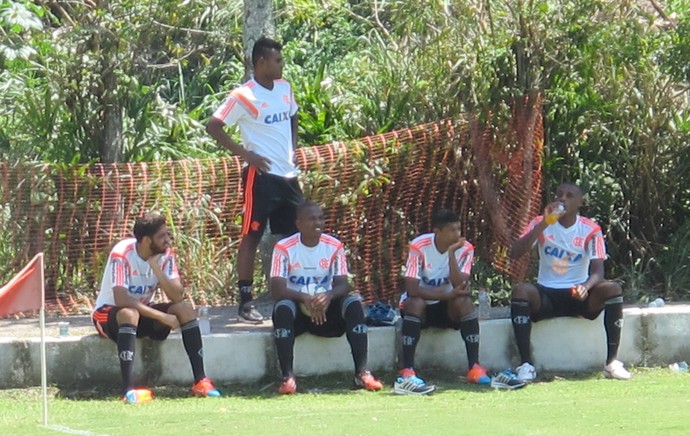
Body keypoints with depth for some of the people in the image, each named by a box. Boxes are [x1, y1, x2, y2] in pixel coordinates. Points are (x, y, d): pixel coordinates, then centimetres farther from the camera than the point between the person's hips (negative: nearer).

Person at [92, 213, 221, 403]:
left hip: (144, 311, 6)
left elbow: (178, 296, -17)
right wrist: (162, 317, -34)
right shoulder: (122, 254, -25)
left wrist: (156, 268, -30)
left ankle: (200, 381, -19)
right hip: (109, 313, -5)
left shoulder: (165, 255, -8)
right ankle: (128, 391, -47)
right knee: (130, 314, -39)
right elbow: (121, 299, -34)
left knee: (185, 309, -18)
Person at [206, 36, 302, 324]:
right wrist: (245, 154, -15)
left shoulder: (285, 88, 11)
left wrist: (293, 148, 13)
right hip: (261, 175, -8)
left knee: (294, 237, 10)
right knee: (252, 235, -5)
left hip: (288, 175, 8)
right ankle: (246, 301, -3)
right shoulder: (244, 96, -11)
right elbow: (213, 127, -12)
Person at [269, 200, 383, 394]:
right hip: (297, 308, -2)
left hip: (326, 309, 2)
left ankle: (362, 373, -29)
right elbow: (277, 290, -18)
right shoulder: (284, 248, -10)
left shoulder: (334, 246, -1)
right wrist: (306, 299, -36)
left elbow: (343, 285, -7)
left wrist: (328, 296, -32)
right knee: (283, 307, -36)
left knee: (354, 303, -26)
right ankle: (287, 377, -36)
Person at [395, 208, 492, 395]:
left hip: (447, 309, 2)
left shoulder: (465, 249, -11)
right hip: (420, 307, -2)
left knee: (464, 301, -29)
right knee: (415, 303, -35)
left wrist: (452, 254, -31)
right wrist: (448, 294, -31)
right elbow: (412, 289, -28)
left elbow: (460, 287, -23)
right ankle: (406, 374, -42)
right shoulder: (419, 247, -20)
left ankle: (474, 368, -27)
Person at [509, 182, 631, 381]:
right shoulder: (540, 224, -1)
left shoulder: (590, 230, -3)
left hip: (578, 295, 0)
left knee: (612, 289, -28)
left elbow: (597, 271, -11)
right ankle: (526, 365, -33)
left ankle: (612, 362, -23)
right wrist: (543, 225, -24)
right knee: (520, 291, -33)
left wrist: (586, 287, -35)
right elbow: (515, 253, -15)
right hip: (547, 294, 0)